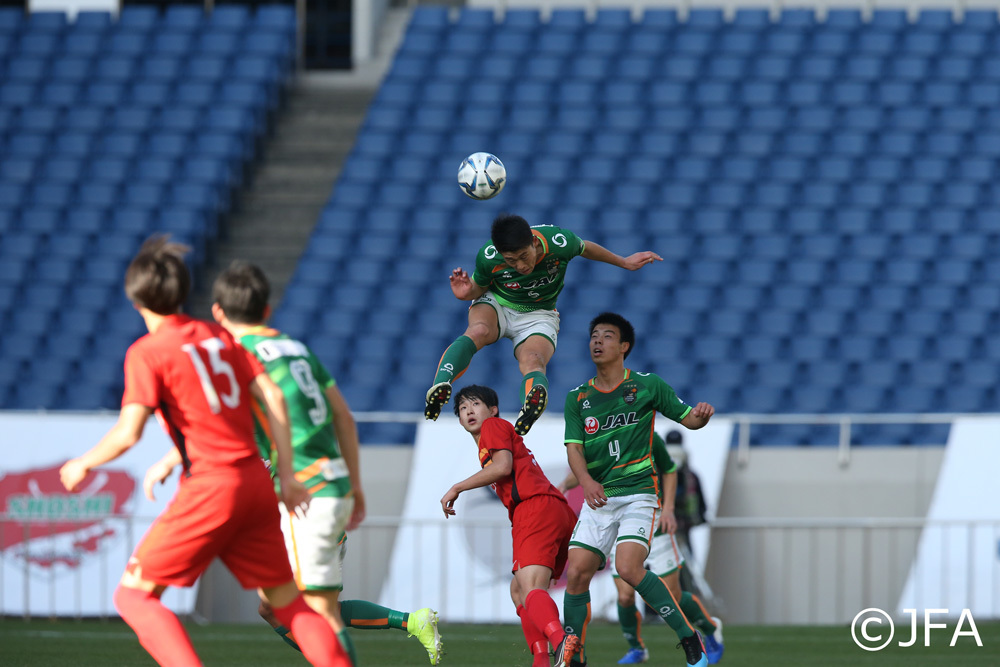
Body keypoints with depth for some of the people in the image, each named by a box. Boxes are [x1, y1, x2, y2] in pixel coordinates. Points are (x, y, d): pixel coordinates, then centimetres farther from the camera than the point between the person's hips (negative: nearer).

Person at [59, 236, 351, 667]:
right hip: (256, 482, 6)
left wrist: (83, 464, 5)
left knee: (133, 596, -1)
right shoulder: (217, 336, 13)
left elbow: (128, 433, -13)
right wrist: (286, 474, 13)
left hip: (209, 487, -6)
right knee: (288, 602, 15)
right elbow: (272, 396, 9)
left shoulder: (147, 352, -5)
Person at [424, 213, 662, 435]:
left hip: (539, 315, -1)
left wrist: (624, 262, 11)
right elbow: (479, 287, -4)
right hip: (496, 304, 1)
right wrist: (466, 294, -28)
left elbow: (585, 248, -2)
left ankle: (533, 401, -67)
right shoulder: (488, 258, -26)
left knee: (532, 362, -34)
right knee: (479, 331, -38)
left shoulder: (559, 242, -26)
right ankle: (440, 386, -54)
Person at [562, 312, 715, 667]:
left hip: (638, 494, -4)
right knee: (577, 574, -7)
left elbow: (688, 420, 8)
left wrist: (701, 415, -18)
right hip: (598, 499, 4)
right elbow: (574, 448, 0)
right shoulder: (578, 398, 9)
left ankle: (689, 638, -12)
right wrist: (586, 481, -21)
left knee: (628, 568, -23)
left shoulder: (647, 385, 2)